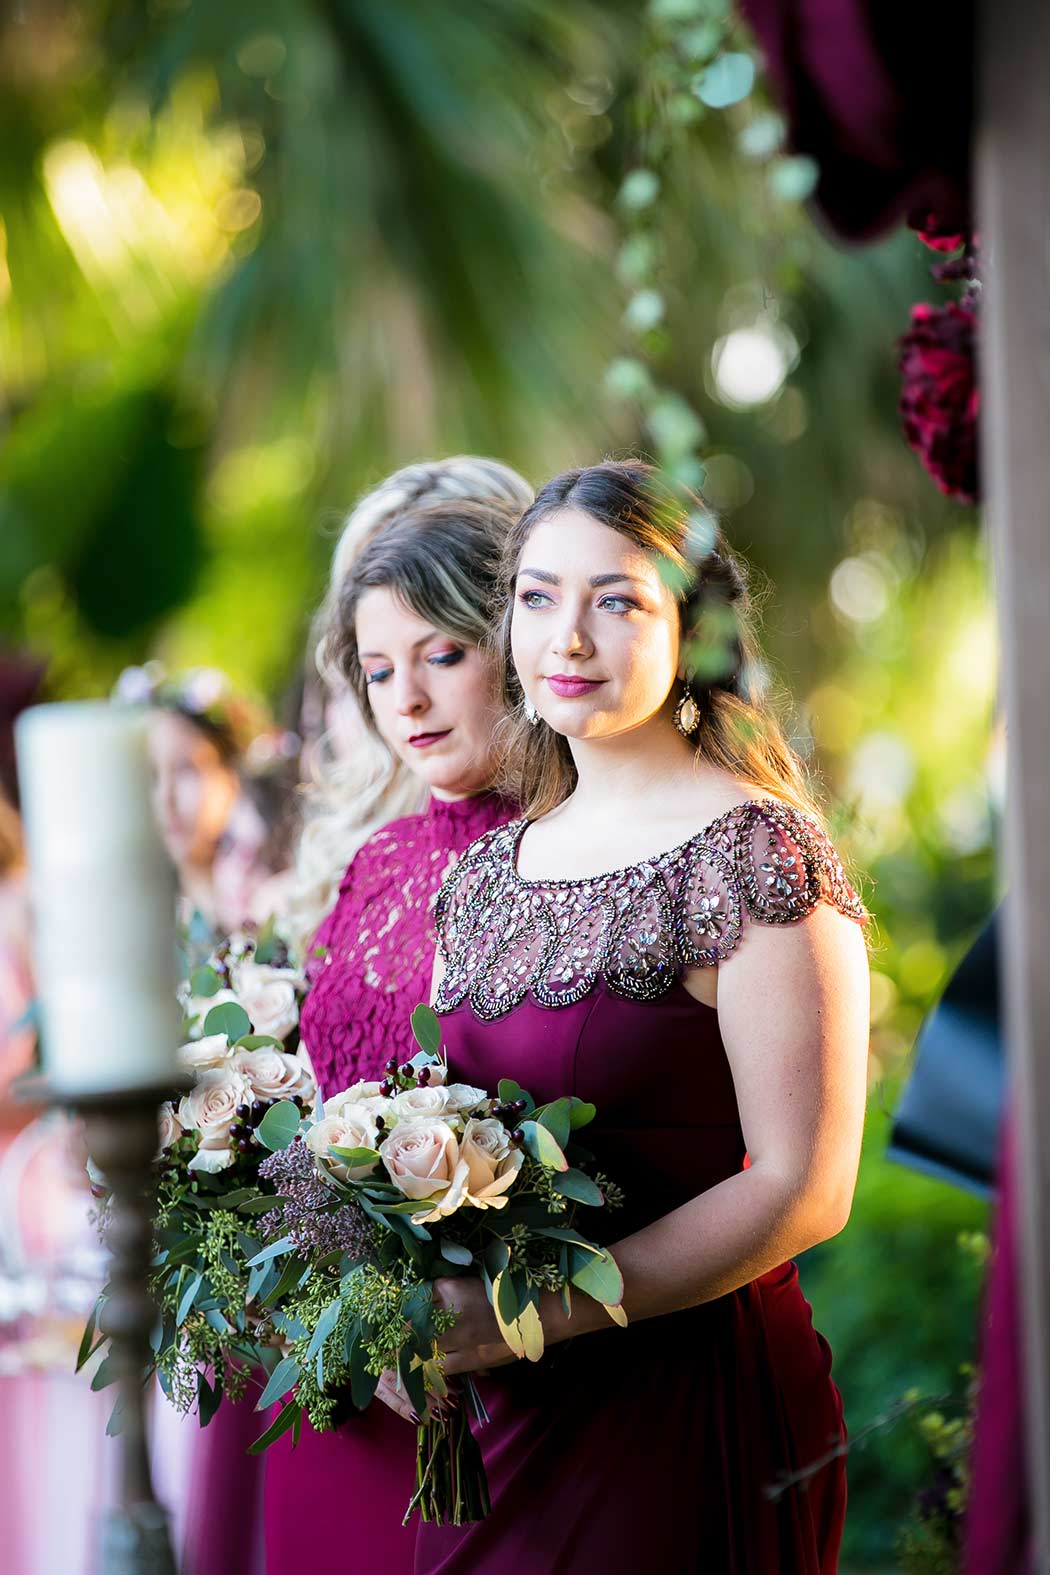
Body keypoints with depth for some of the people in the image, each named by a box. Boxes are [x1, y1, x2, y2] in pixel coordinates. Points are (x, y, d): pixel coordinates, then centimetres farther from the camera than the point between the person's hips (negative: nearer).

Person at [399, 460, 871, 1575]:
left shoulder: (755, 854, -12)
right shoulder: (484, 874, 8)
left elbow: (803, 1190, -17)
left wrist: (530, 1316, -20)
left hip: (691, 1411, -6)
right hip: (494, 1412, 6)